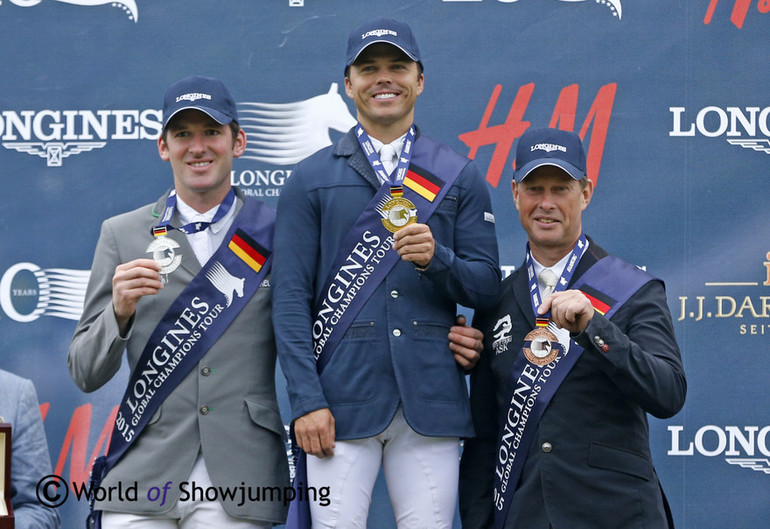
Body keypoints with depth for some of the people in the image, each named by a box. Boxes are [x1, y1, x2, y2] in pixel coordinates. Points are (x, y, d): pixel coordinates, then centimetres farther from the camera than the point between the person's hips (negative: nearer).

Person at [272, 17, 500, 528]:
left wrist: (437, 259, -13)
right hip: (343, 398, -1)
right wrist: (306, 401, -7)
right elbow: (291, 298, 2)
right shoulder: (311, 179, 8)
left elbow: (486, 285, 8)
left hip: (432, 403, 1)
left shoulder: (461, 176, 12)